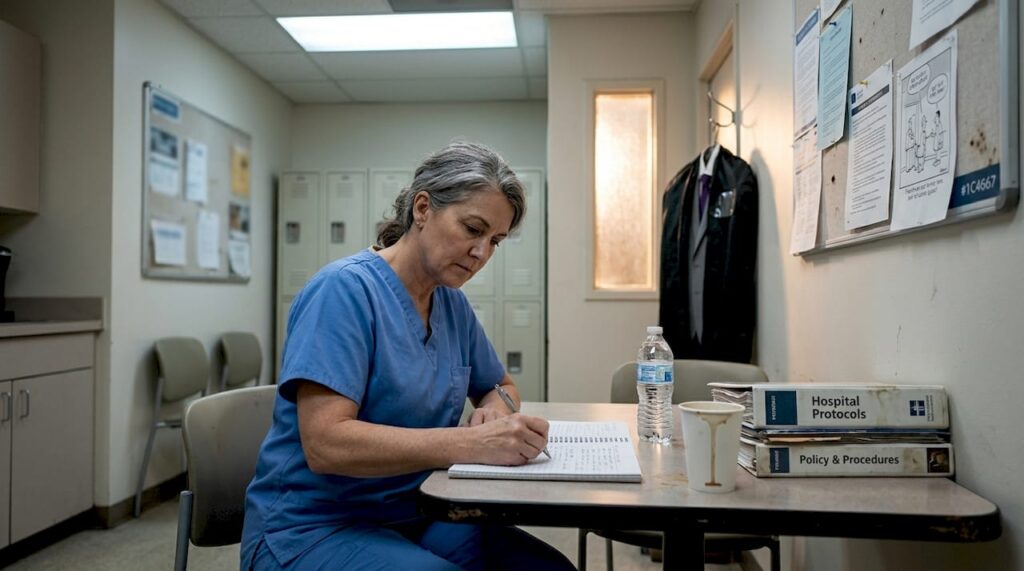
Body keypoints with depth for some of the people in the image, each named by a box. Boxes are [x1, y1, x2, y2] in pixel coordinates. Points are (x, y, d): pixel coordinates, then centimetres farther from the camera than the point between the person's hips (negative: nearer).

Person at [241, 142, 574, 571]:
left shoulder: (452, 303, 5)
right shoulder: (346, 289, -18)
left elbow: (500, 386, 20)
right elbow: (325, 443, -26)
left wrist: (496, 409, -4)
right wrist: (472, 443, -31)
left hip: (416, 517, 7)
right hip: (313, 529, -7)